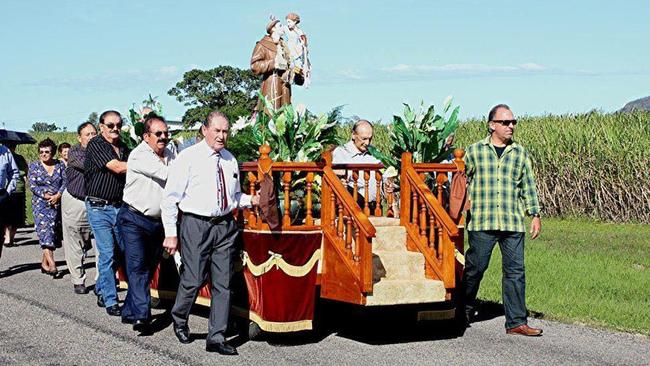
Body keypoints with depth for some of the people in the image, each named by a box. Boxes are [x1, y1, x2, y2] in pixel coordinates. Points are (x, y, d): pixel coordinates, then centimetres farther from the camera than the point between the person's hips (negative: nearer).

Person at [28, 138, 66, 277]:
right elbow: (32, 186, -4)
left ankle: (44, 263, 19)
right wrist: (46, 196, -15)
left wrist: (58, 195, -16)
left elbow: (65, 182, 0)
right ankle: (52, 265, -25)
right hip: (41, 204, -3)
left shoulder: (60, 165, 7)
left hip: (58, 203, 3)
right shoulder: (34, 166, 3)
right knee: (45, 233, -16)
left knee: (53, 235, 5)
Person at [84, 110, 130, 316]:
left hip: (120, 206, 6)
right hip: (99, 207, -6)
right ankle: (110, 301, 0)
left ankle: (101, 290, 27)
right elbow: (117, 167, -18)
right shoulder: (96, 144, -8)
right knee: (107, 254, -6)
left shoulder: (123, 148, 12)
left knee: (121, 252, 9)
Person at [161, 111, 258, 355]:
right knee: (194, 280, -3)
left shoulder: (230, 160, 12)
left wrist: (250, 200, 3)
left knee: (223, 283, 4)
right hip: (196, 225, -5)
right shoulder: (188, 158, -5)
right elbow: (170, 197, -5)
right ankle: (179, 319, 26)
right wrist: (170, 233, -9)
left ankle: (216, 338, 10)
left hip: (225, 226, 5)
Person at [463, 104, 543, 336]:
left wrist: (535, 215, 10)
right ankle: (465, 310, 26)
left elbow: (528, 186, 15)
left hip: (513, 223, 2)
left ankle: (516, 322, 4)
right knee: (475, 267, 4)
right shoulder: (475, 151, 5)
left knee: (515, 271, 0)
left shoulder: (520, 153, 12)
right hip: (482, 222, -2)